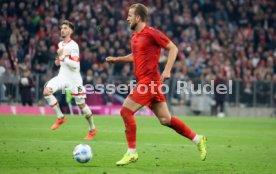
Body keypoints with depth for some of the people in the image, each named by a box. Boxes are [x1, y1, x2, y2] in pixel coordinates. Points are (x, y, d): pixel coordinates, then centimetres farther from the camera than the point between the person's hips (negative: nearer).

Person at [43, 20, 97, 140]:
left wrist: (62, 57, -26)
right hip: (62, 76, 7)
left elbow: (75, 65, -23)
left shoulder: (73, 46, -15)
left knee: (81, 104, 1)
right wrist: (59, 61, 9)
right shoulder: (60, 44, 10)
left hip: (73, 79, -7)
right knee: (46, 91, -18)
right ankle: (60, 117, -6)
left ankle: (92, 129, 20)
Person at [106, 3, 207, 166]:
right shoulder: (135, 36, 15)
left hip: (149, 81, -9)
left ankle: (131, 153, -5)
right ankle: (198, 139, 16)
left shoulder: (151, 33, -11)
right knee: (165, 119, 8)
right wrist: (117, 59, 22)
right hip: (144, 81, 9)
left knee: (126, 111, -11)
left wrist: (167, 70, -17)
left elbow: (173, 48, -9)